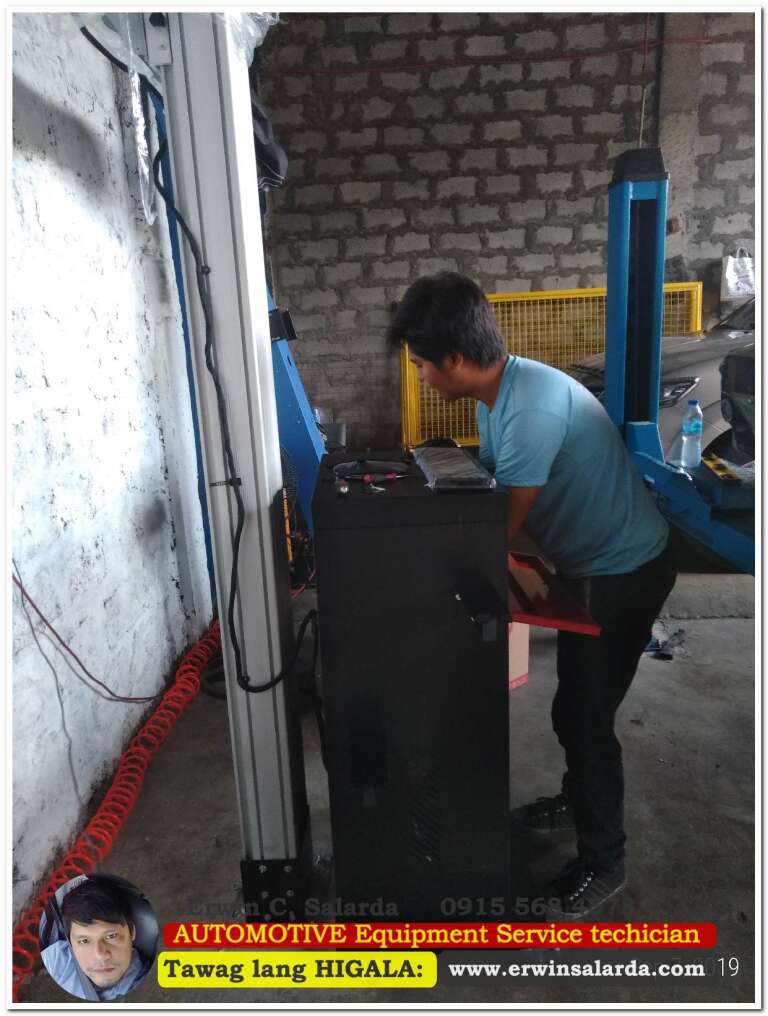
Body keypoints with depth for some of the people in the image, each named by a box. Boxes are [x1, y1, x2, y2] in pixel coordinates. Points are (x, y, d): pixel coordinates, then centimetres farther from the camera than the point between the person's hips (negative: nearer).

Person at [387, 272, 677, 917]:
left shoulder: (532, 407, -32)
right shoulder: (499, 392, -1)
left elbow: (503, 525, -25)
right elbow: (490, 486, 9)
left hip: (625, 570, -9)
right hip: (590, 563, 9)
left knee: (586, 716, 2)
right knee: (574, 703, 22)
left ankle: (603, 861, 23)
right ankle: (578, 801, 45)